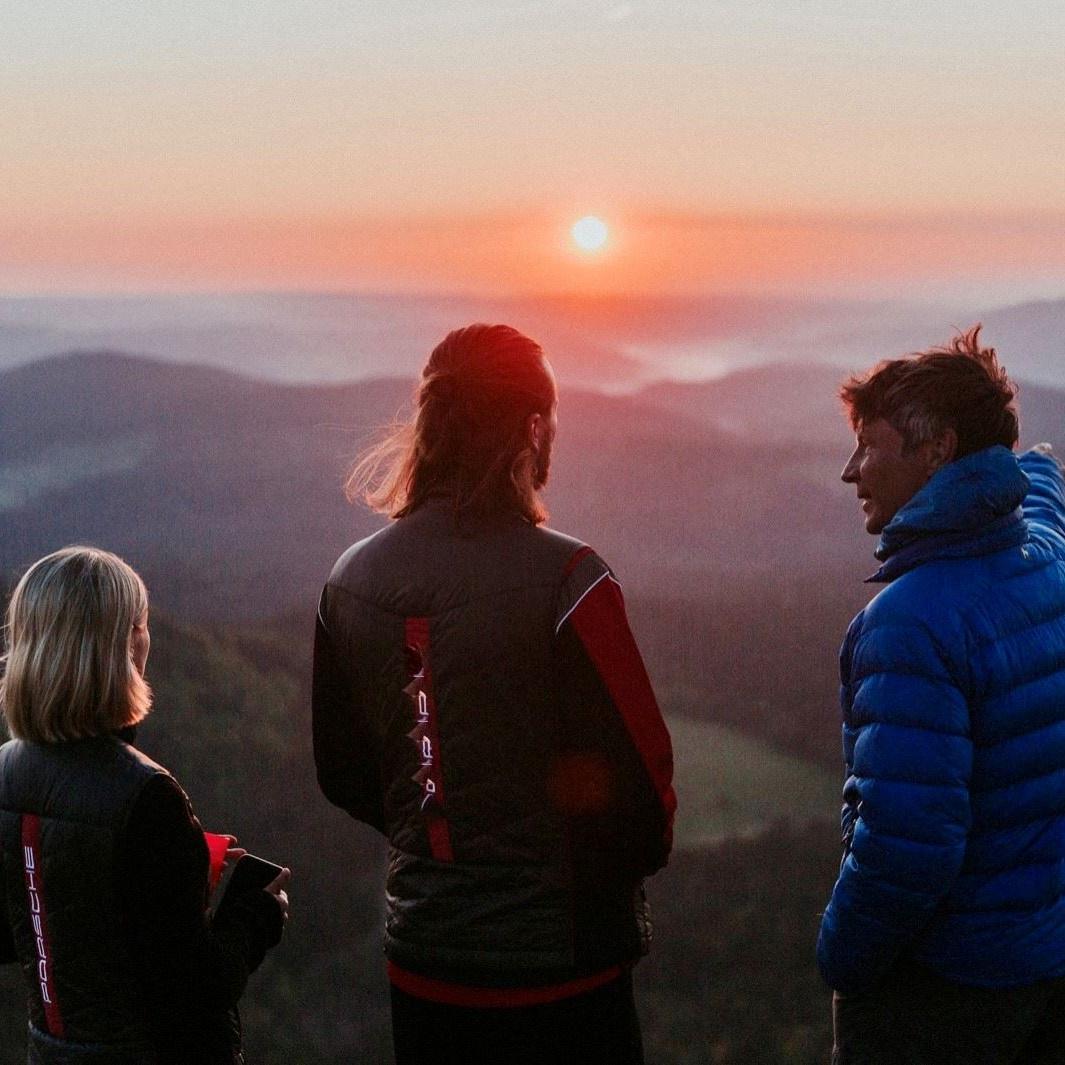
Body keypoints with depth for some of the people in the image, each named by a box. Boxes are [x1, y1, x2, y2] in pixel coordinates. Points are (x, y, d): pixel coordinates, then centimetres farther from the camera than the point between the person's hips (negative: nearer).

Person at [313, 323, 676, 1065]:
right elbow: (638, 774, -17)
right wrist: (641, 851, 5)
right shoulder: (563, 580, -19)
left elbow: (342, 775, 8)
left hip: (421, 960, 5)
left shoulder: (352, 580, -2)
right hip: (560, 968, -5)